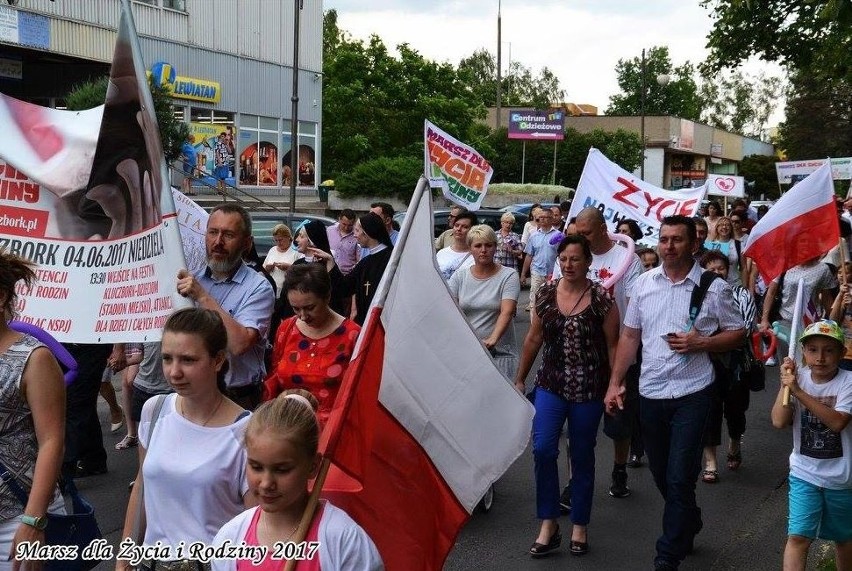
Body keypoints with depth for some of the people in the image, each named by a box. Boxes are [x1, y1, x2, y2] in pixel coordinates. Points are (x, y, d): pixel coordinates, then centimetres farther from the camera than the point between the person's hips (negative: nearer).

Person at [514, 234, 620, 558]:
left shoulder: (601, 299, -8)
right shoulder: (545, 294, 2)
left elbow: (612, 345, -4)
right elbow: (534, 339, 10)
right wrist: (520, 379, 12)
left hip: (588, 390, -2)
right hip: (550, 385, 2)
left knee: (582, 457, 8)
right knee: (542, 449, -10)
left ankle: (579, 528, 22)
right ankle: (548, 526, 2)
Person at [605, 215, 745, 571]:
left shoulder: (714, 288, -5)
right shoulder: (644, 282, 5)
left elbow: (737, 333, 2)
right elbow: (630, 335, 10)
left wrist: (701, 343, -16)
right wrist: (615, 382, 6)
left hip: (691, 394, -4)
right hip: (650, 392, 4)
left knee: (679, 479, -5)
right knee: (661, 475, 16)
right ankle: (689, 525, 42)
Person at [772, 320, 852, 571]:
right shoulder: (797, 378, -5)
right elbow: (779, 421, -13)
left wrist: (797, 391, -31)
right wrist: (785, 384, -20)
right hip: (804, 474, 1)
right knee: (798, 537, -11)